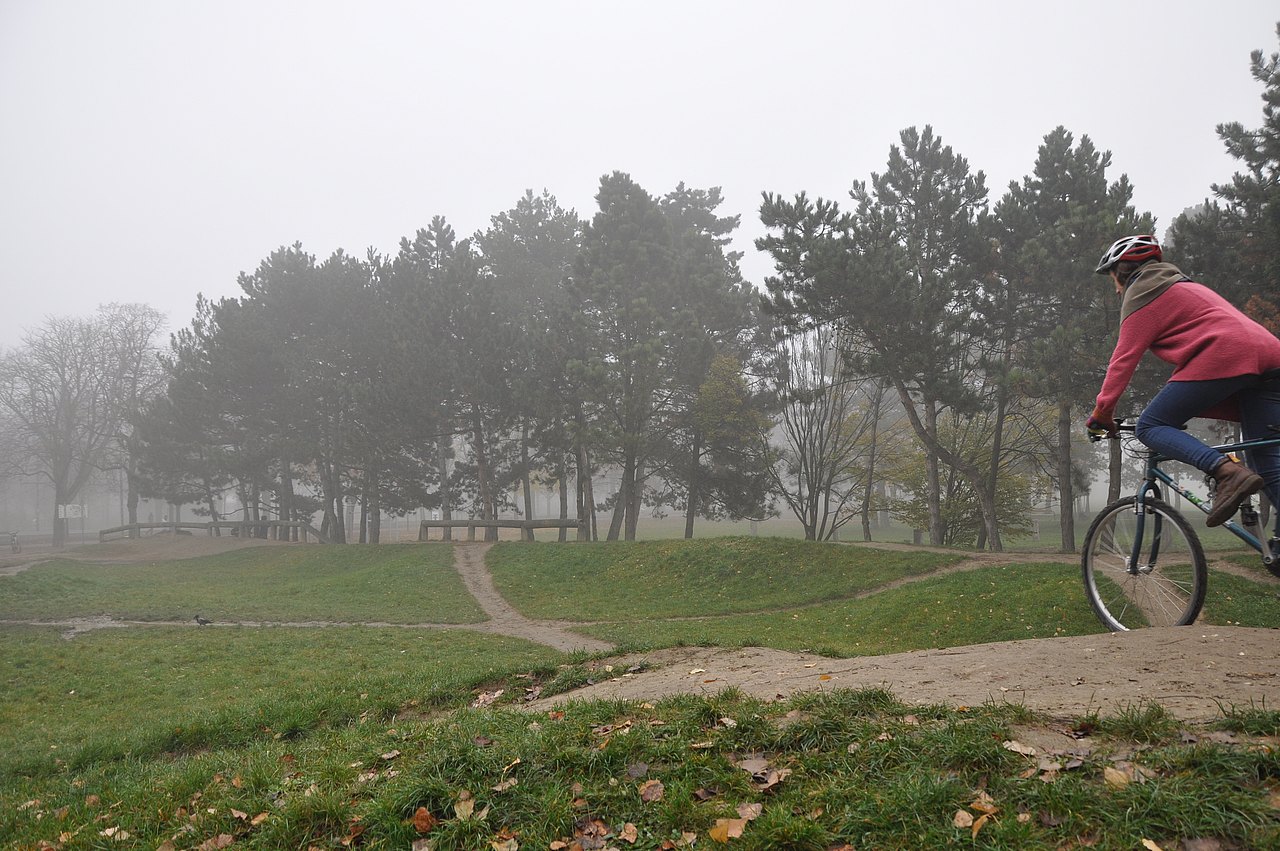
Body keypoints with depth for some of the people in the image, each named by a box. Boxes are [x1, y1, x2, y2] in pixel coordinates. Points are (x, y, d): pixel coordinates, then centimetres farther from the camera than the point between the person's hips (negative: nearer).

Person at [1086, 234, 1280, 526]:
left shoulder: (1141, 295, 6)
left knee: (1149, 426, -2)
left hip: (1222, 358, -9)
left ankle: (1228, 472, -24)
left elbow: (1124, 359, -1)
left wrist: (1101, 412, 3)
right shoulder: (1182, 286, 35)